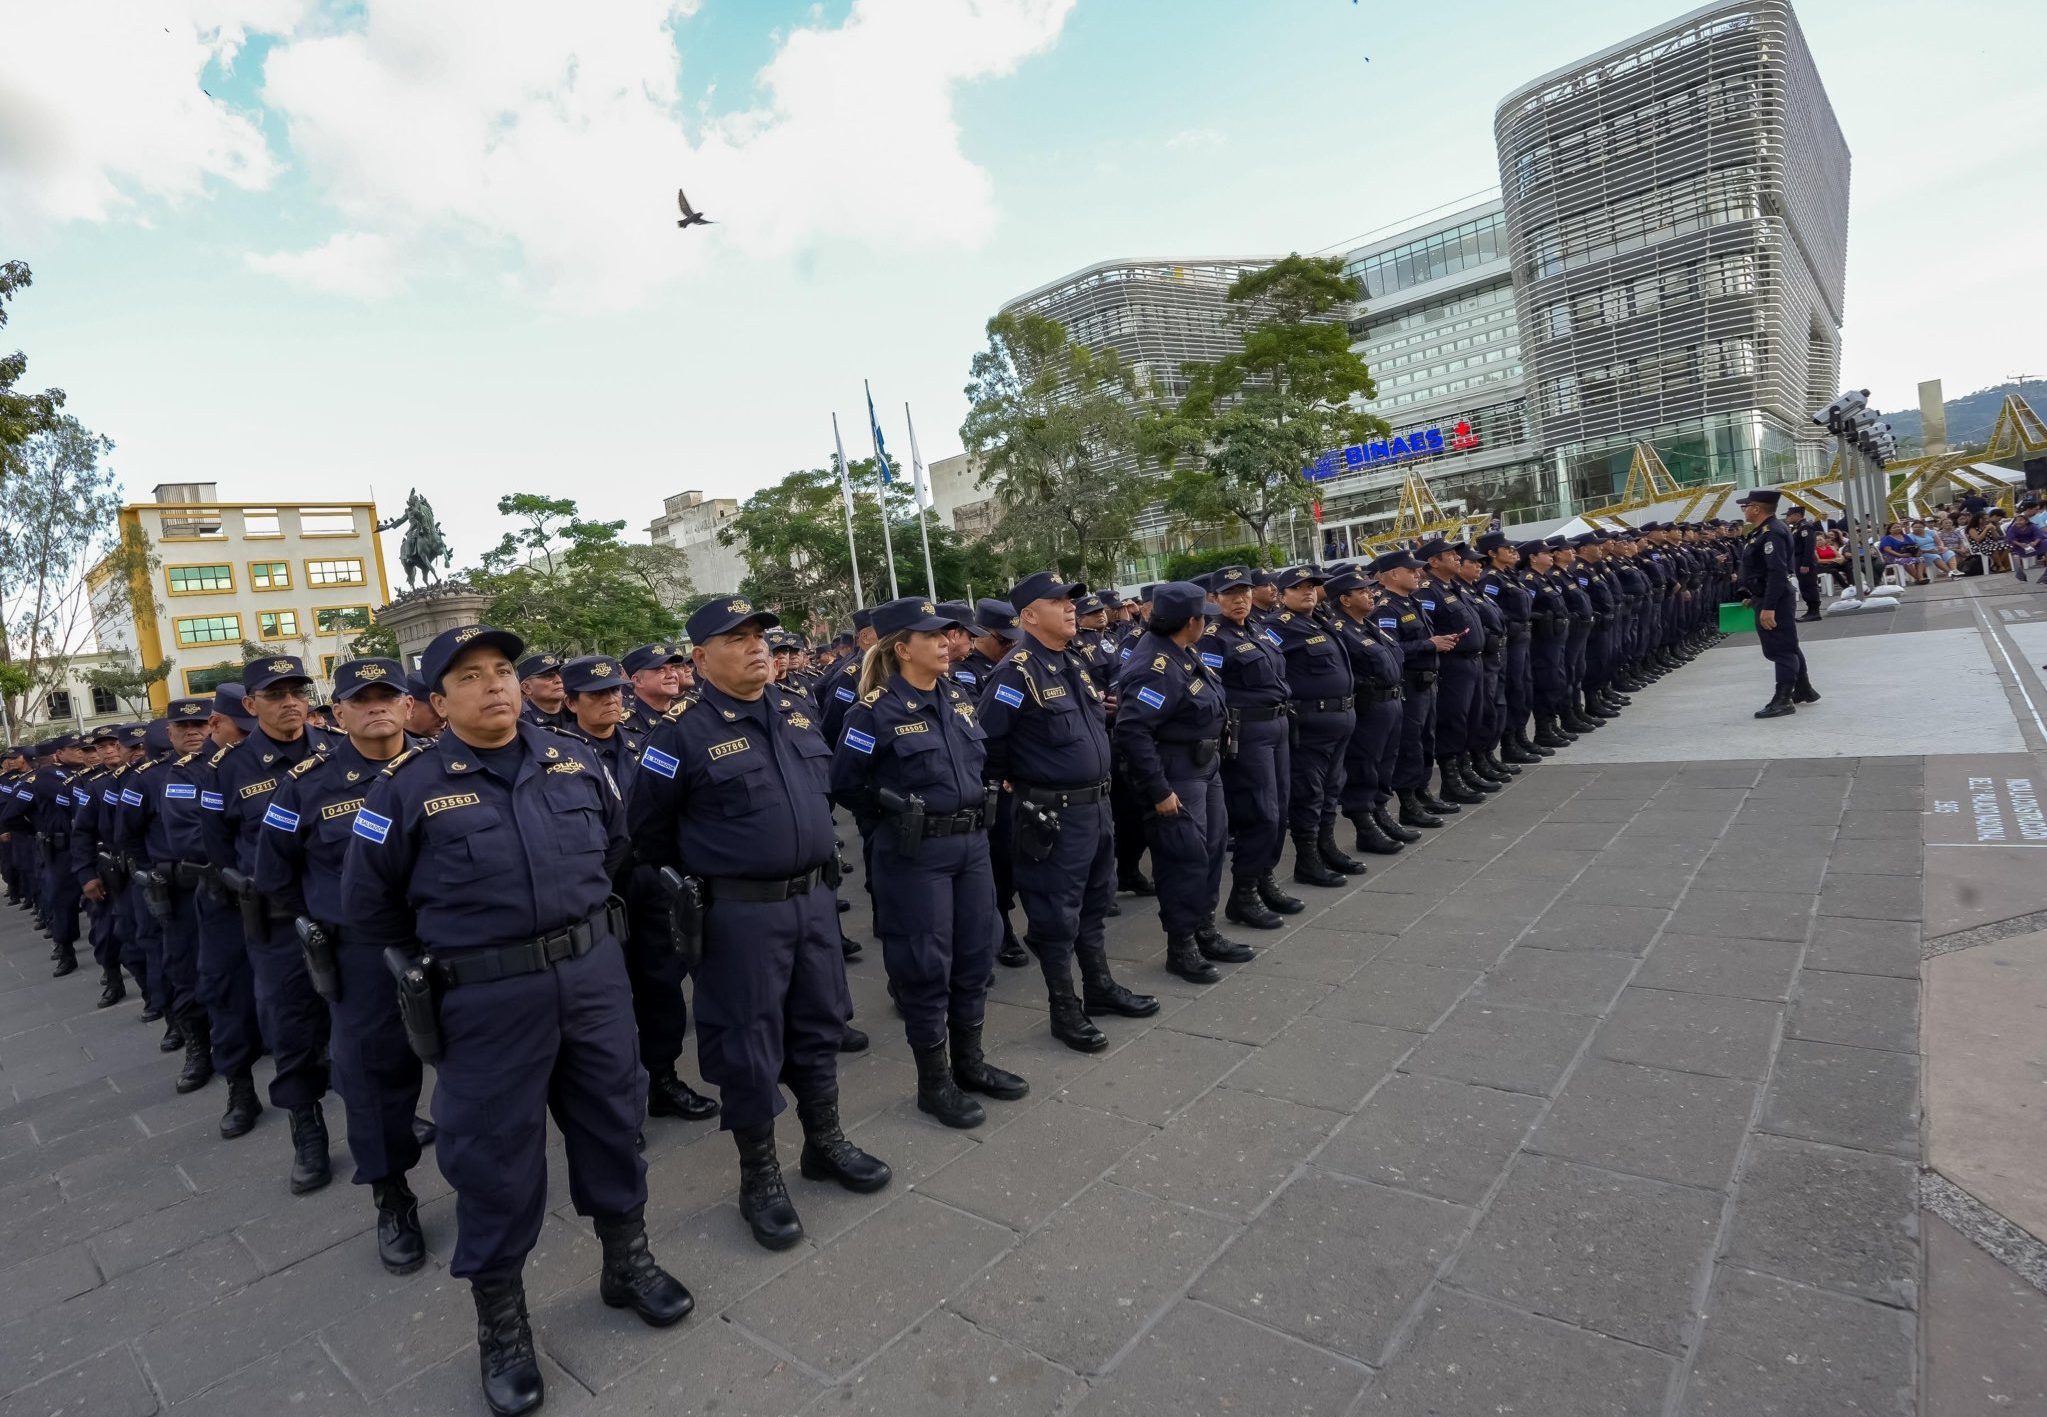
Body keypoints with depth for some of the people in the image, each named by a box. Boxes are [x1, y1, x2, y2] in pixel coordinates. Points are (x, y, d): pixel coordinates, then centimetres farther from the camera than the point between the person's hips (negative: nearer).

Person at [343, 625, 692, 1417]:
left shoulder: (574, 761, 3)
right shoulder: (408, 788, -8)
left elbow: (615, 845, 20)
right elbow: (366, 906, 3)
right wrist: (434, 961, 7)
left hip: (595, 973, 4)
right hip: (488, 999, -3)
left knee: (612, 1122, 16)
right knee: (494, 1154, 9)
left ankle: (627, 1262, 38)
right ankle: (500, 1321, 30)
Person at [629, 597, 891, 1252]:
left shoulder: (797, 712, 7)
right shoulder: (683, 734, -12)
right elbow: (648, 829, -4)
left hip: (814, 899, 6)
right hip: (740, 914, -6)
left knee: (818, 1025, 17)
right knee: (749, 1043, 6)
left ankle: (825, 1142, 36)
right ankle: (759, 1175, 24)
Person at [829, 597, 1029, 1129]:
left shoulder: (959, 698, 7)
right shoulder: (876, 711, -13)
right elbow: (844, 786, -8)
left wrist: (977, 800, 11)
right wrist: (898, 810, -4)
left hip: (972, 843, 7)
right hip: (915, 852, -7)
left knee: (975, 954, 14)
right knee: (925, 964, 3)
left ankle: (970, 1062, 32)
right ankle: (933, 1081, 20)